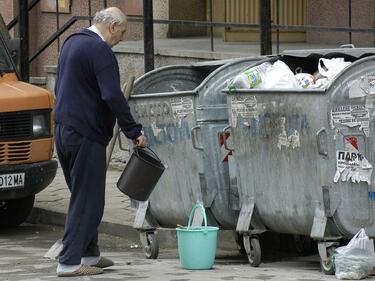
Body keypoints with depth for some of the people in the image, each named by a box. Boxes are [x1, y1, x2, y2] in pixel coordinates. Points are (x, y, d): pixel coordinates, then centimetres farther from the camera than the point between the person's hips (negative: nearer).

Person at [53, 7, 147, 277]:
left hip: (63, 130, 10)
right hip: (86, 134, -10)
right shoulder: (99, 50, -16)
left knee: (83, 196, 17)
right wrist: (134, 131, -19)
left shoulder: (72, 42, 15)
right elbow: (113, 96, -24)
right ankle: (69, 262, -6)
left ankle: (89, 254, 24)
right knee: (87, 200, -5)